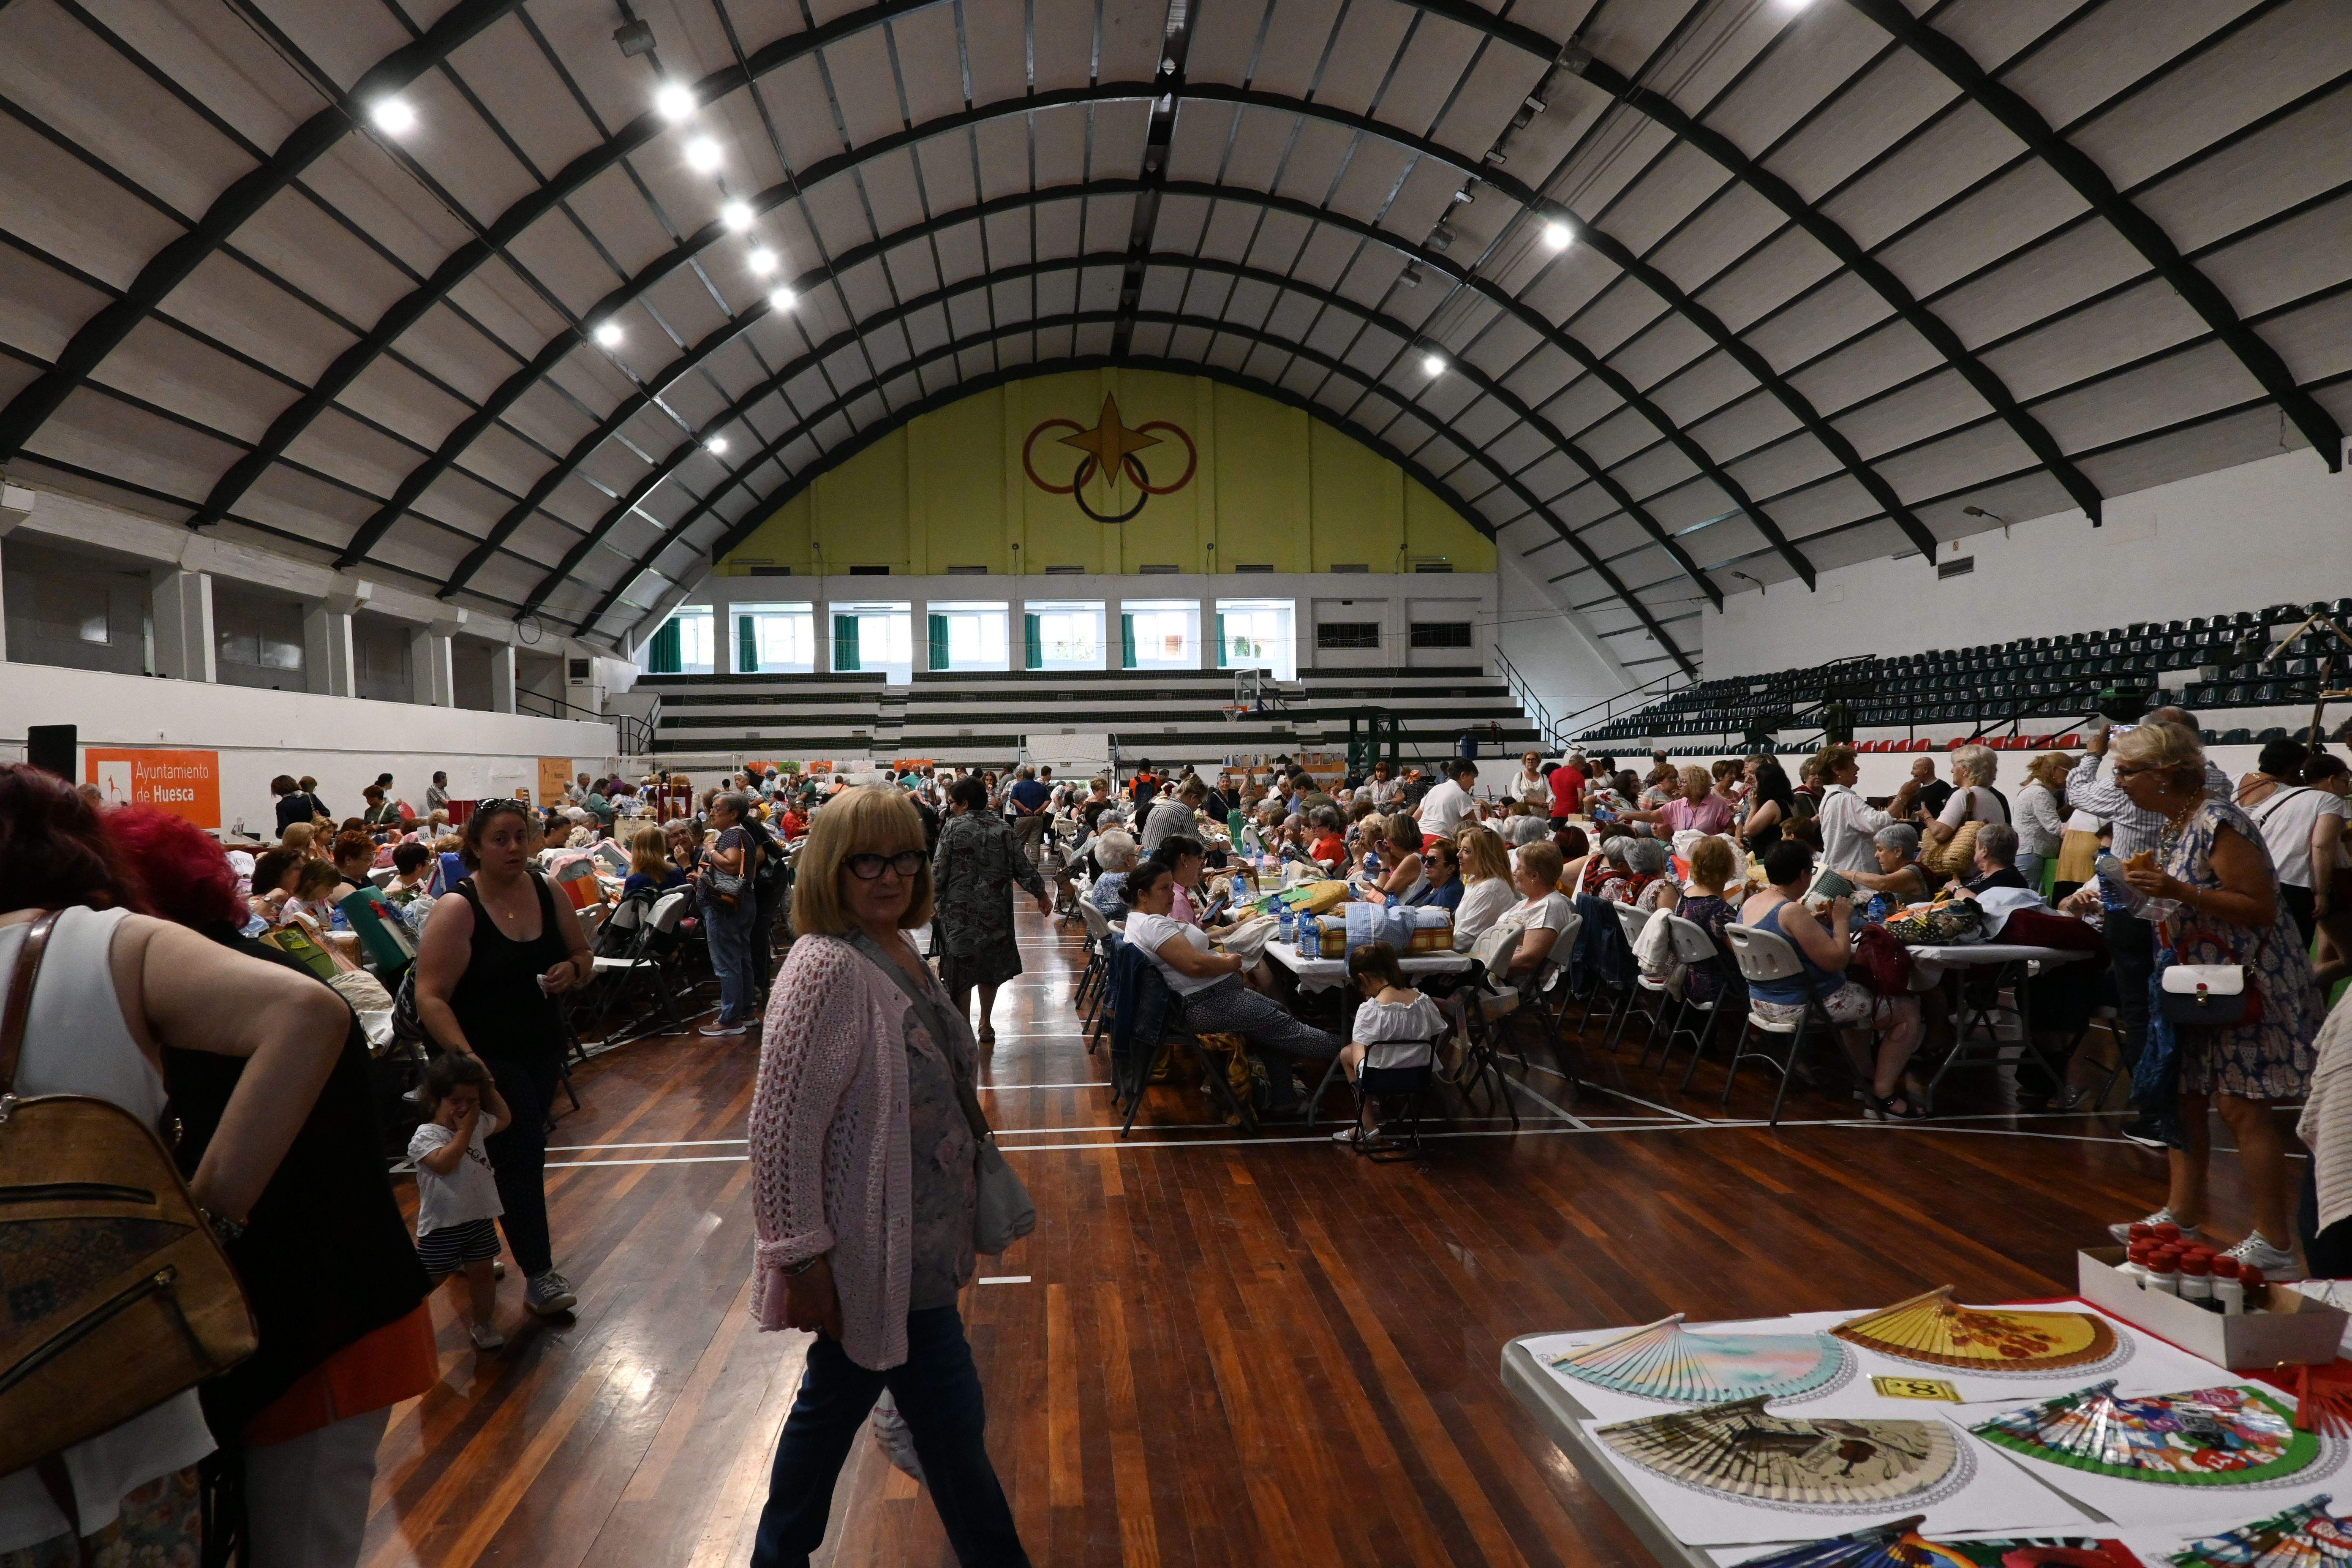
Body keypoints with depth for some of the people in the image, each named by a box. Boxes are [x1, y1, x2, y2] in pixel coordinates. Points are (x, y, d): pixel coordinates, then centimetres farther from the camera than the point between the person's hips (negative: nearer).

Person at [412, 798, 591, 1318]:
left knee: (520, 1152, 13)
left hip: (543, 1047, 6)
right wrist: (465, 1059, -29)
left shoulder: (547, 893, 0)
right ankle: (538, 1275, 2)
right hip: (487, 1055, -6)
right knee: (523, 1153, -7)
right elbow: (431, 998, -19)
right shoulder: (457, 909, -16)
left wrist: (572, 971, -12)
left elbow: (583, 955, 12)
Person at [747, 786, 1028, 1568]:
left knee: (835, 1399, 23)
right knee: (955, 1422, 4)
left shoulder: (899, 952, 4)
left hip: (915, 1242, 9)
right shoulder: (826, 967, -23)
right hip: (879, 1255, -9)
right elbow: (782, 1123, -25)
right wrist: (803, 1260, -23)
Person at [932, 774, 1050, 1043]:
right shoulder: (1003, 828, 1)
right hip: (994, 910, 4)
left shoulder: (954, 827, -9)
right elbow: (1023, 867, 3)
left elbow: (939, 872, -9)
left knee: (960, 971, 4)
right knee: (989, 967, 17)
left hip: (959, 912, -4)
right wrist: (1042, 895, 16)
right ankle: (986, 1025, 25)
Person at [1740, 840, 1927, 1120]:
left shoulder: (1748, 905, 0)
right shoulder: (1792, 912, -27)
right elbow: (1836, 960, -25)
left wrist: (1814, 922, 11)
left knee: (1854, 993, 37)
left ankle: (1869, 1075, 40)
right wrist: (1841, 919, -13)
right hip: (1805, 1006, -10)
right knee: (1908, 1011, 3)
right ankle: (1883, 1095, 5)